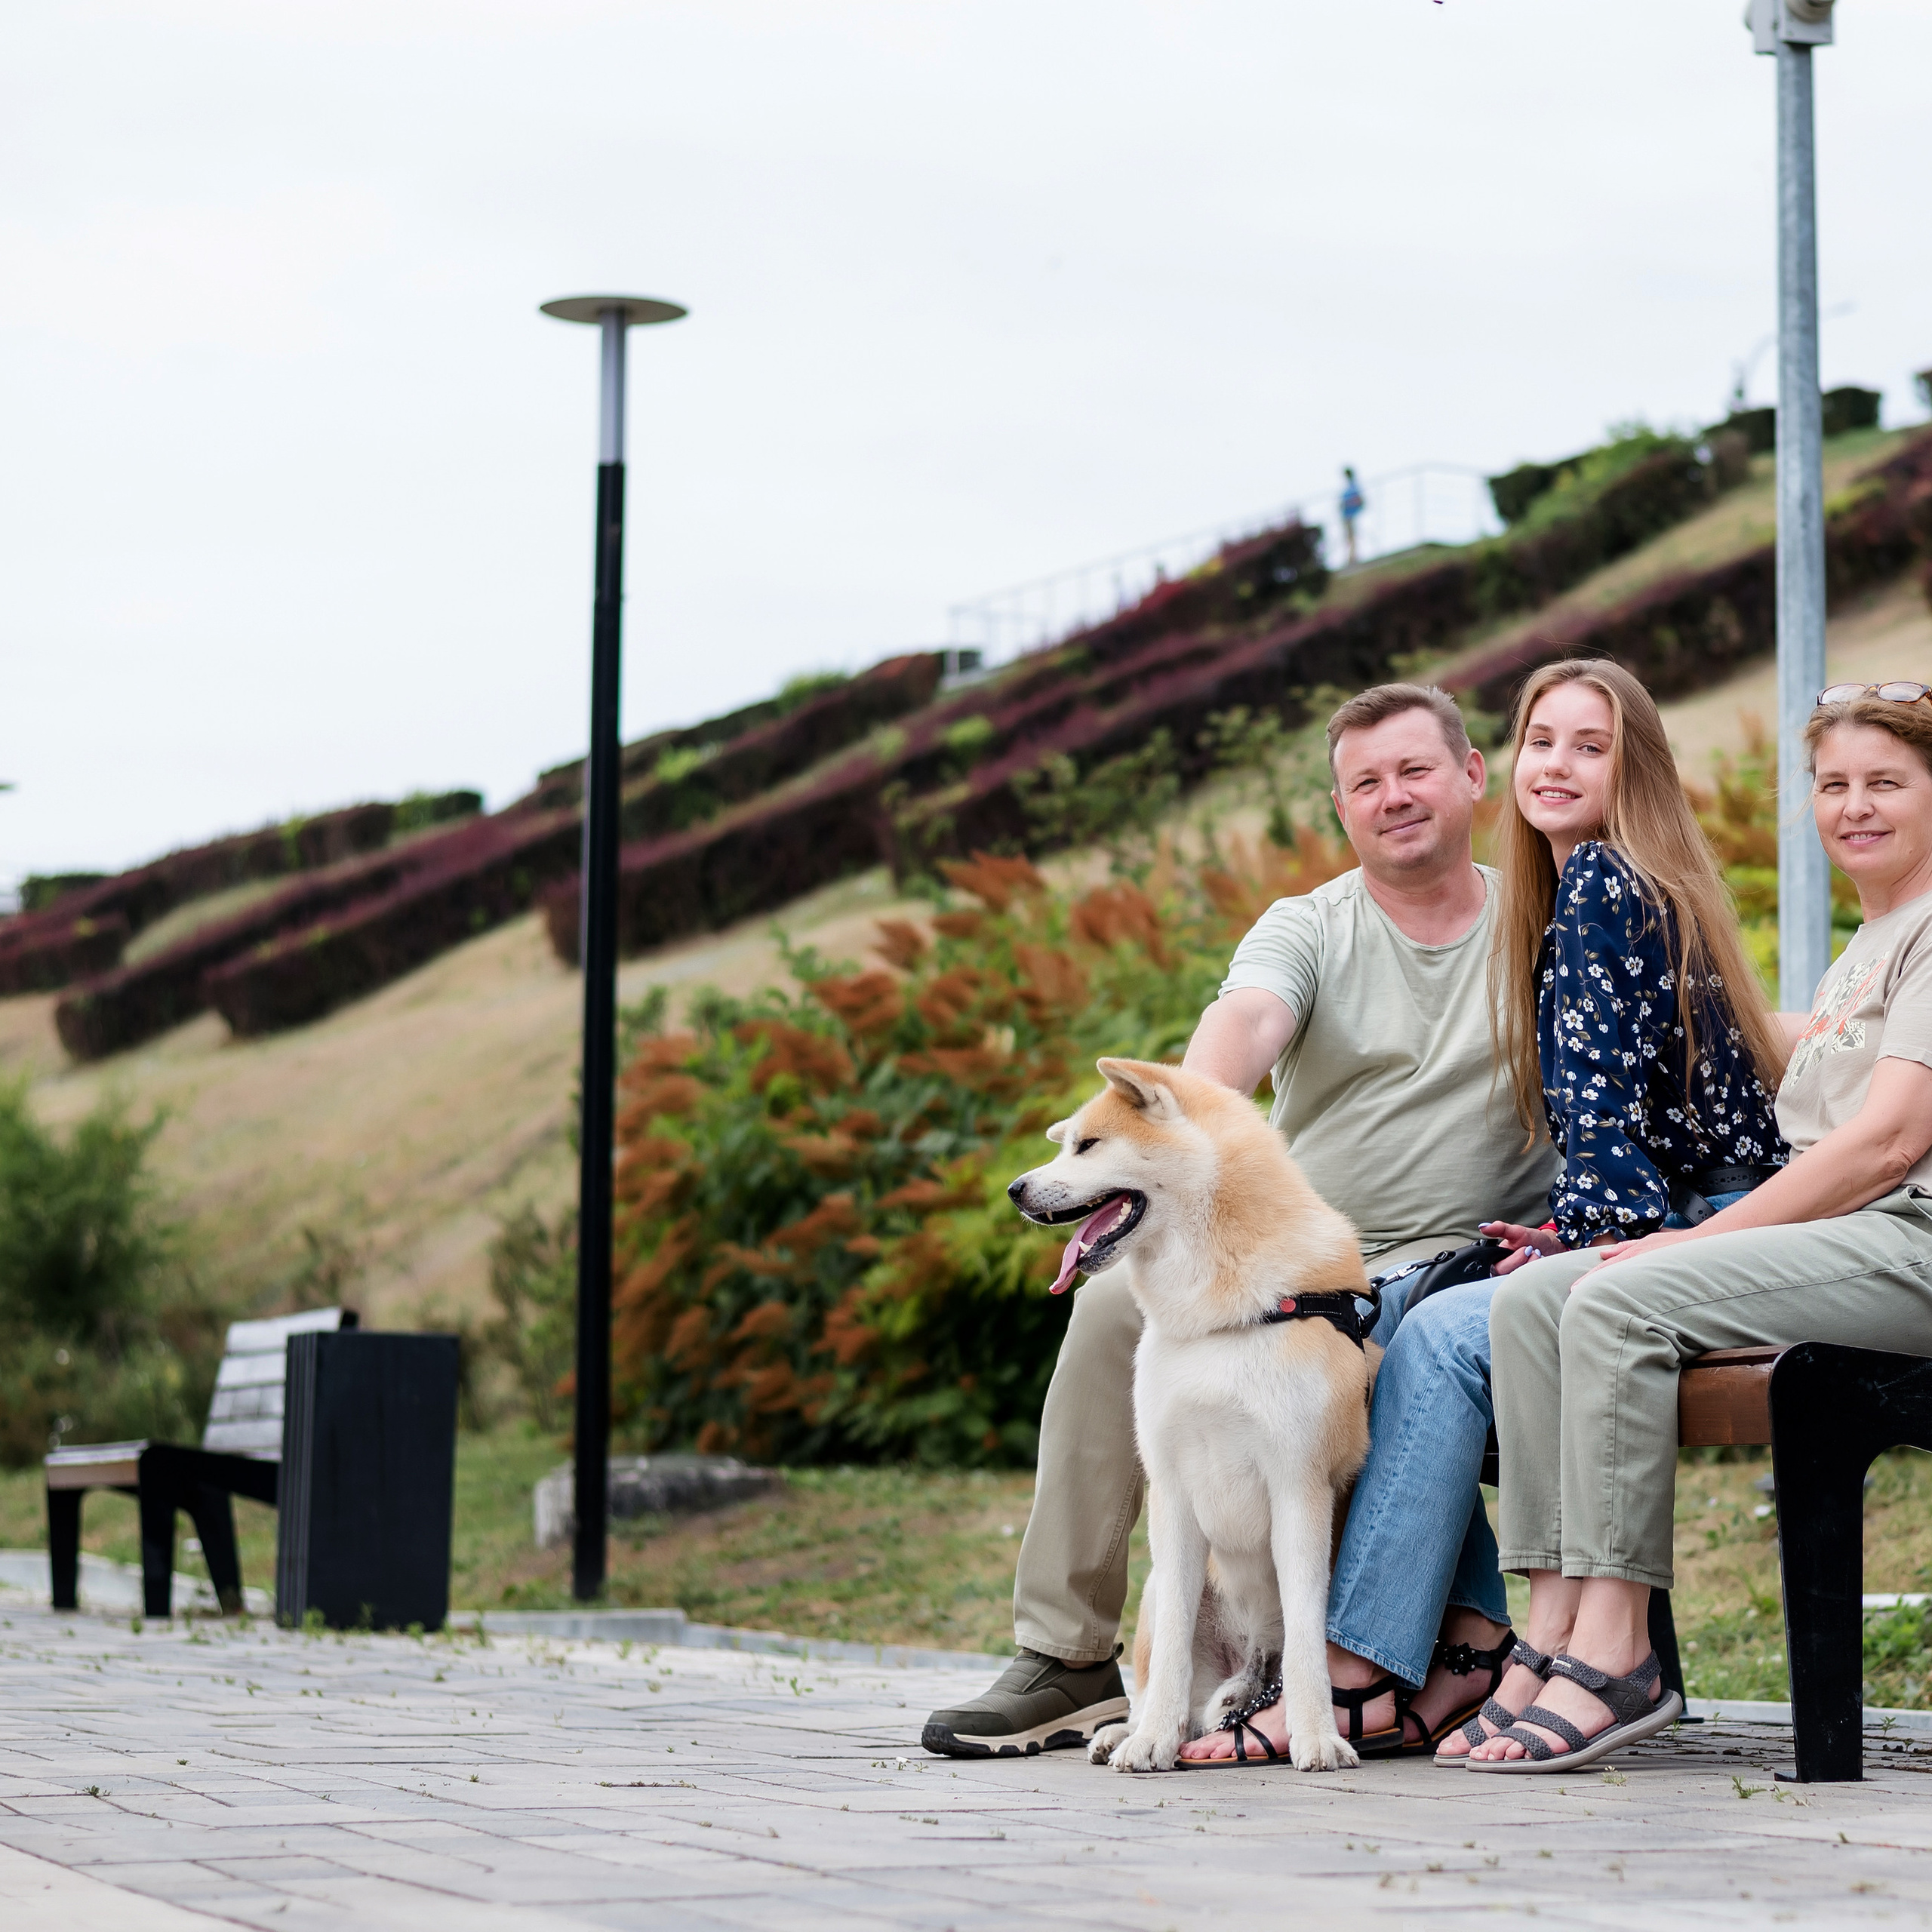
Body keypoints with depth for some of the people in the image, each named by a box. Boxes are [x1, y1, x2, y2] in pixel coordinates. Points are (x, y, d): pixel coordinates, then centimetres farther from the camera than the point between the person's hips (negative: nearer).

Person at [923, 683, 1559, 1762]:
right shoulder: (1309, 930, 8)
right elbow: (1246, 1024, -14)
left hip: (1465, 1259, -2)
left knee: (1438, 1341, -37)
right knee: (1119, 1304, -22)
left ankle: (1368, 1667, -35)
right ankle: (1068, 1659, -18)